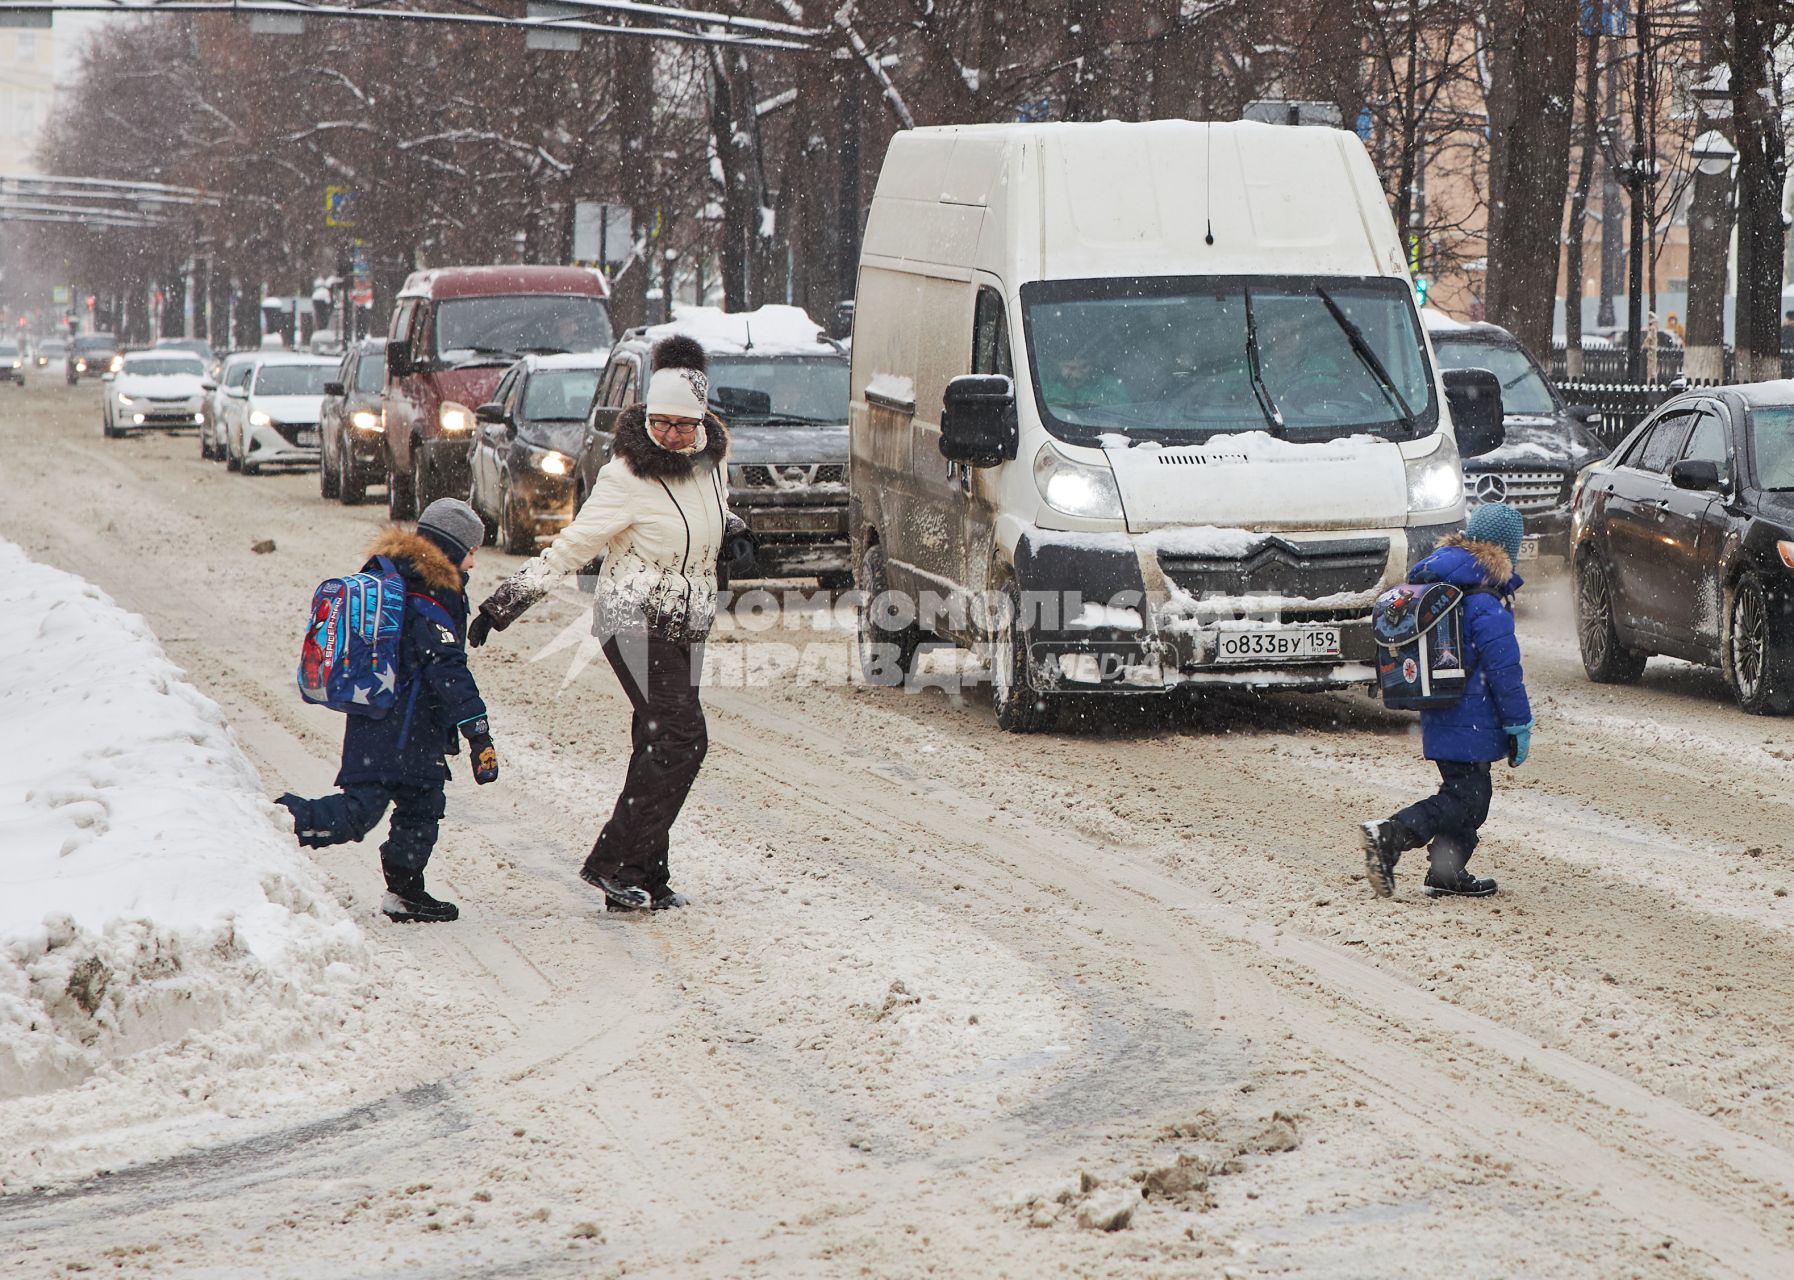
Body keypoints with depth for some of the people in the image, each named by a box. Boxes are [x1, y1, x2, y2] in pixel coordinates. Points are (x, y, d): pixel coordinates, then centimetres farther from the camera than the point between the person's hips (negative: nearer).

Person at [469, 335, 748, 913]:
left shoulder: (710, 459, 4)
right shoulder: (627, 478, -16)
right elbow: (569, 549, -12)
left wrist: (731, 533, 3)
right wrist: (501, 606, -13)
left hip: (687, 623, 7)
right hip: (637, 621, -7)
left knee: (657, 745, 5)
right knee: (682, 738, -16)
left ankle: (645, 875, 8)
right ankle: (611, 862, -13)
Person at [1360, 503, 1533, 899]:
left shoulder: (1433, 581, 10)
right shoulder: (1486, 603, -17)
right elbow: (1504, 671, -16)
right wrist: (1519, 727, -9)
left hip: (1438, 717, 9)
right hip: (1471, 722, -9)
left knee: (1469, 792, 17)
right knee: (1464, 798, -7)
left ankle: (1447, 873, 18)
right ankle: (1389, 837, -21)